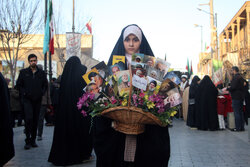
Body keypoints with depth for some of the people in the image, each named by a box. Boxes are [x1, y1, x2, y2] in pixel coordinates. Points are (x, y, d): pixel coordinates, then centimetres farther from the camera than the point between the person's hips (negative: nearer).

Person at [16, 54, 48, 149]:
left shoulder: (41, 73, 9)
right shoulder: (23, 72, 5)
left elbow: (45, 85, 15)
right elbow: (18, 85, 7)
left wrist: (42, 93, -1)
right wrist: (24, 93, -7)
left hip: (37, 100, 3)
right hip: (27, 100, -2)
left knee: (35, 120, 6)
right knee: (29, 118, -15)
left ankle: (33, 140, 17)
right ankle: (28, 141, -4)